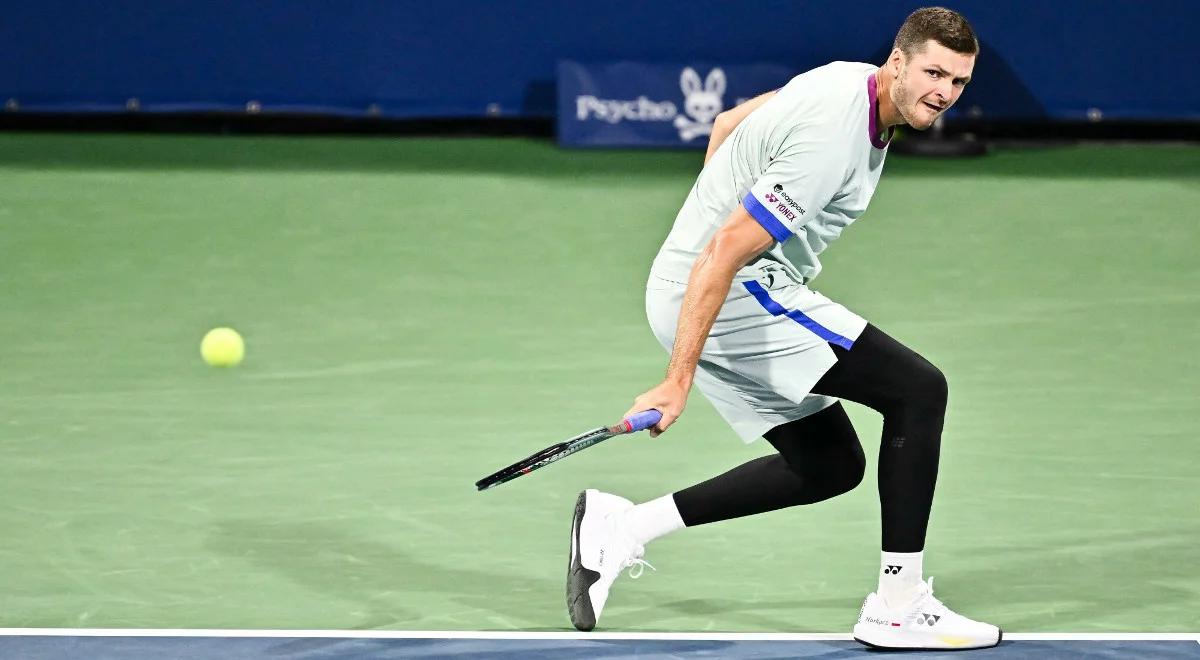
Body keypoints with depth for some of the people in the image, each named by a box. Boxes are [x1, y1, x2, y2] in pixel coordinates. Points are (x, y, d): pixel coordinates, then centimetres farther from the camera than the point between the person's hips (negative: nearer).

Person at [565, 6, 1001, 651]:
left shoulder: (851, 79, 7)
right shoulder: (833, 139, -24)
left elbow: (726, 124, 23)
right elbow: (725, 252, -27)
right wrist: (678, 380, -28)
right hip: (734, 294, -11)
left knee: (829, 466, 14)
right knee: (919, 388, -12)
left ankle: (623, 524, 11)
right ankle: (898, 606, -10)